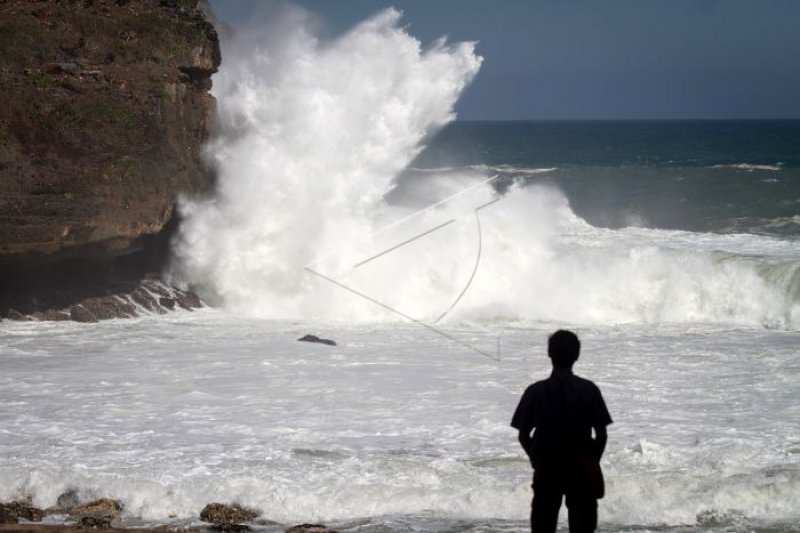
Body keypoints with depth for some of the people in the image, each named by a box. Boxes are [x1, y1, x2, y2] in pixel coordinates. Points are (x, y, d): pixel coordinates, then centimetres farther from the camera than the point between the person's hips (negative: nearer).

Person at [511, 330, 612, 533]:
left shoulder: (535, 391, -6)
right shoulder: (588, 390, -7)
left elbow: (523, 435, -2)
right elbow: (602, 434, -4)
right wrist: (593, 461, 10)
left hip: (546, 468, 0)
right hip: (581, 469, 0)